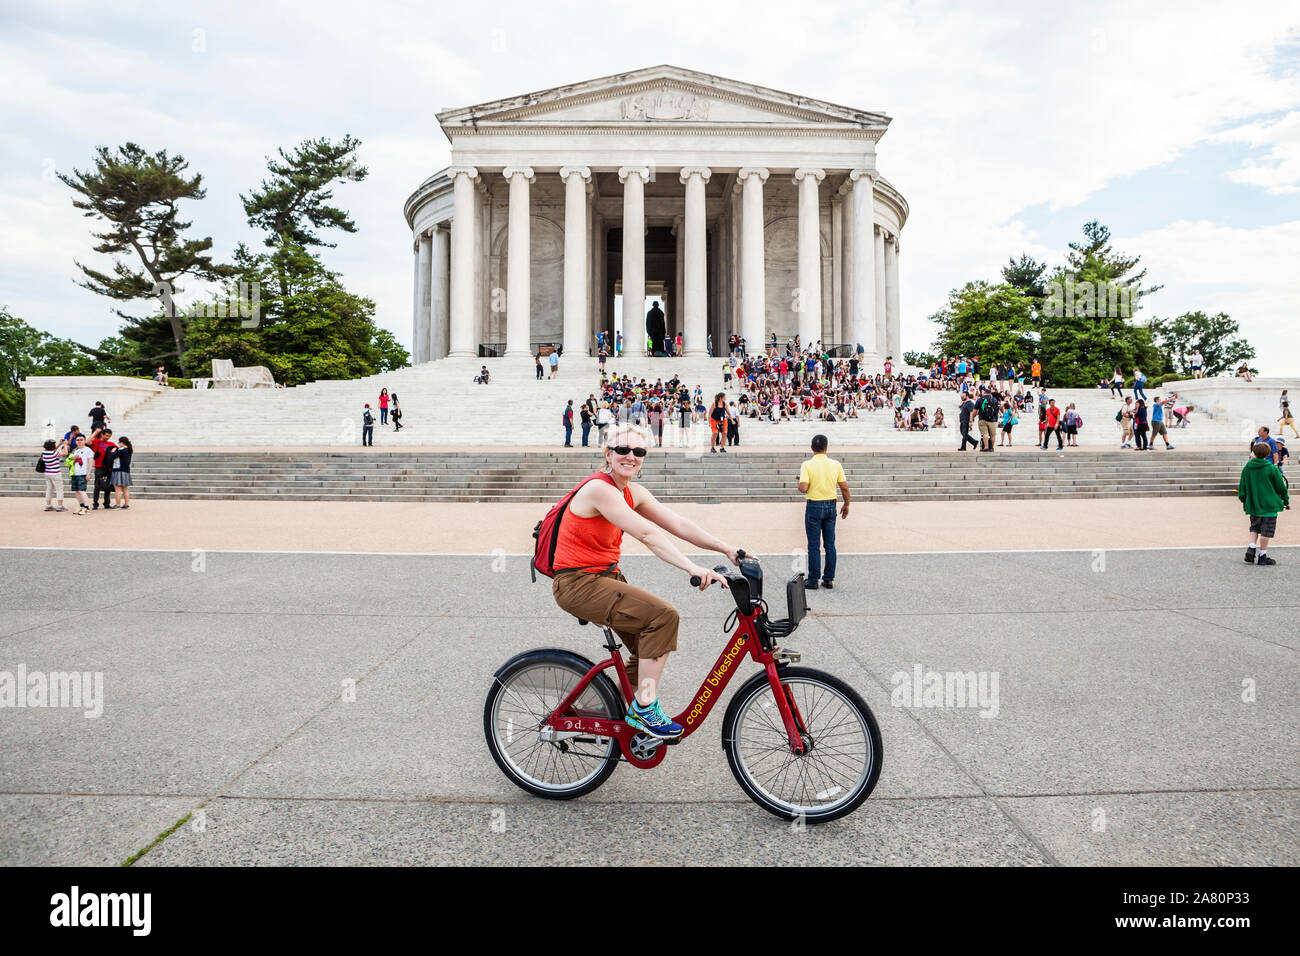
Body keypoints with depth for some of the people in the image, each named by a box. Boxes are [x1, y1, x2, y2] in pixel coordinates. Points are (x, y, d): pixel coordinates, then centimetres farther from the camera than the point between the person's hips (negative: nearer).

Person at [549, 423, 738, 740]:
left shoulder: (632, 492, 7)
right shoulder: (599, 488, -20)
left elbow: (678, 524, 1)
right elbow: (647, 533, -31)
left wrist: (727, 549, -7)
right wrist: (693, 568, -38)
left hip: (606, 577, 9)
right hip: (578, 583, -9)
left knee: (650, 646, 8)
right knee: (664, 616, -21)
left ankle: (626, 712, 28)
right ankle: (644, 708, -12)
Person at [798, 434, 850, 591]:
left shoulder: (807, 465, -10)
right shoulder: (835, 464, 0)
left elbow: (803, 488, -18)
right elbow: (845, 487, 2)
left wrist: (800, 484, 5)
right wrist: (846, 504, 16)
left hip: (814, 506, -3)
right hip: (831, 506, 3)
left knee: (814, 546, 1)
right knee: (830, 544, 10)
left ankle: (813, 580, 5)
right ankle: (829, 579, 14)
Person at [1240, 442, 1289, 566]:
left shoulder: (1246, 468, 1)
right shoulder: (1272, 469, -10)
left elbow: (1242, 487, 9)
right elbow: (1281, 487, -2)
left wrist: (1244, 502, 22)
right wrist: (1286, 501, 12)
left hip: (1253, 505, 4)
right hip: (1269, 505, -4)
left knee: (1255, 528, 17)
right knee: (1267, 530, 2)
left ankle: (1251, 549, 2)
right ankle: (1262, 556, 5)